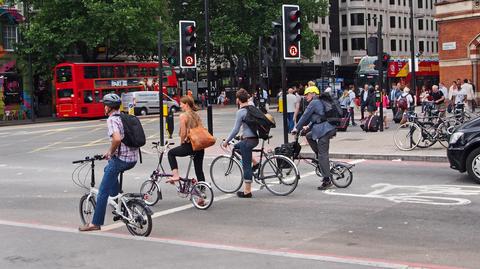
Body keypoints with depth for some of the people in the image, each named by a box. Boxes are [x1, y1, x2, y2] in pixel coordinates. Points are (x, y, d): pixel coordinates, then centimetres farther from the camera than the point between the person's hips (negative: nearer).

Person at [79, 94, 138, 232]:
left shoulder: (112, 119, -12)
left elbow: (117, 139, -30)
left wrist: (110, 152, -13)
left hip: (120, 159, -9)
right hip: (133, 159, 9)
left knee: (103, 192, 1)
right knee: (109, 169, 36)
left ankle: (95, 223, 5)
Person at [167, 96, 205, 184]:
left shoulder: (183, 116, -9)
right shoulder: (196, 115, 11)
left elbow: (183, 133, -12)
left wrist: (181, 143, 3)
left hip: (189, 146, -6)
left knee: (171, 153, 18)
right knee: (199, 169, 14)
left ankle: (175, 175, 6)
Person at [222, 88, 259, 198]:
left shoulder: (241, 112, -15)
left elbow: (235, 130, -15)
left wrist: (226, 141, -4)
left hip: (248, 140, -8)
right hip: (255, 139, 8)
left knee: (246, 166, 0)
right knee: (236, 146, 29)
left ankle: (247, 191, 7)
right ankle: (255, 162, 20)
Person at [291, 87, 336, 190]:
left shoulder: (314, 103, -7)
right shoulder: (321, 101, 21)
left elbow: (305, 116, -6)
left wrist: (297, 128, 2)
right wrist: (308, 126, 27)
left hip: (324, 130, -10)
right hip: (329, 128, 10)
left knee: (322, 155, -8)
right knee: (309, 136, 25)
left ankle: (327, 180, -7)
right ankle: (320, 157, 22)